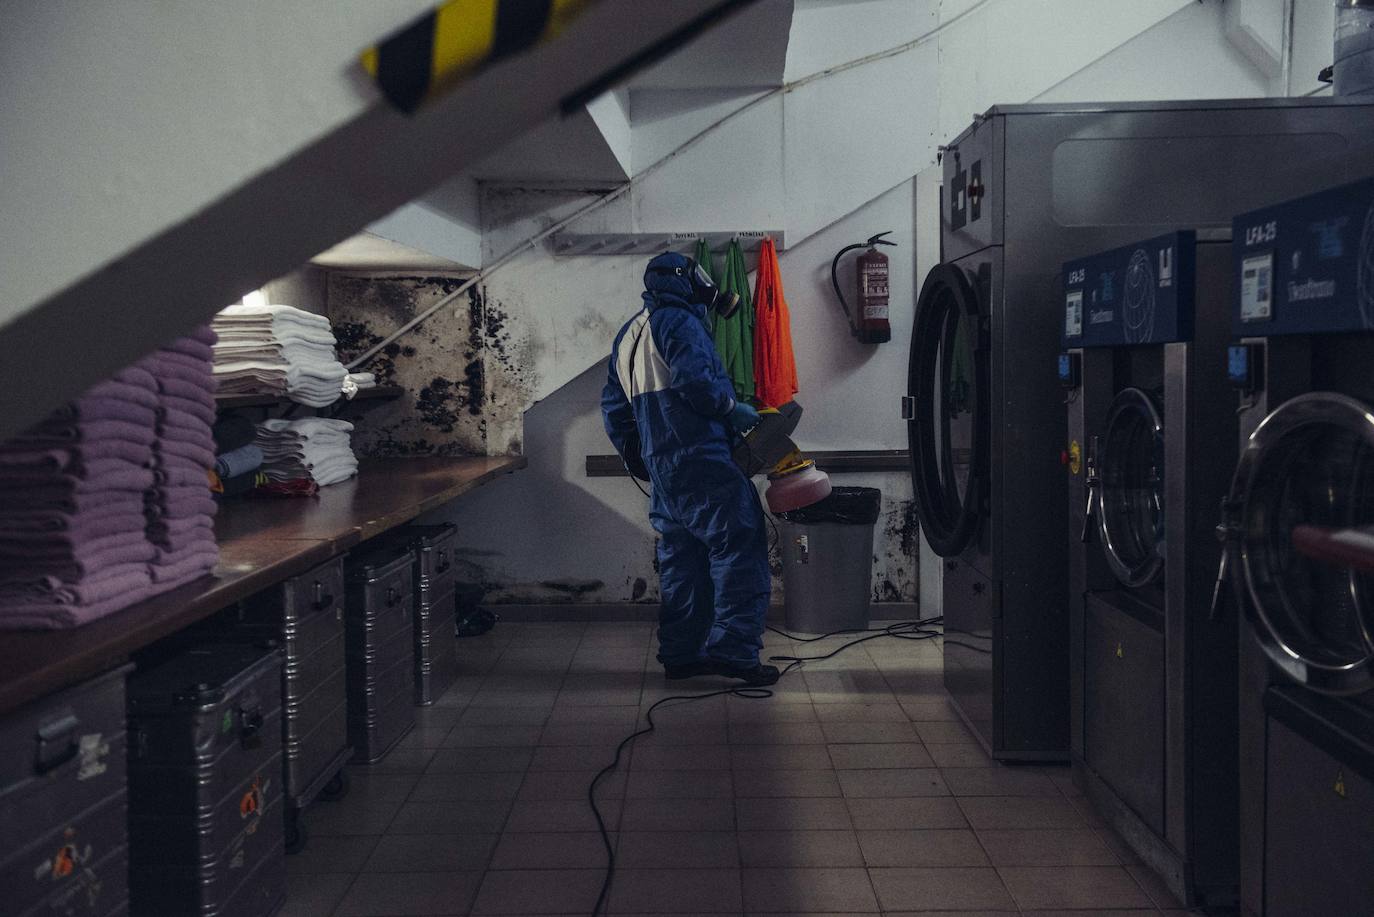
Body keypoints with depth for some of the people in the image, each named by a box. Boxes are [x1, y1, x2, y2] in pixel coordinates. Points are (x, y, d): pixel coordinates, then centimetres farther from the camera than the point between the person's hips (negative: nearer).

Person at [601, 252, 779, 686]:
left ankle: (680, 653, 17)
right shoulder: (679, 321, -7)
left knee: (680, 559, 13)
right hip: (699, 458, -9)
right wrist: (733, 409, -9)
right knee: (739, 546, -7)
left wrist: (639, 462, 28)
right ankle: (734, 650, -12)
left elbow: (614, 409, 23)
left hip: (660, 466, 9)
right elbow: (694, 379, -23)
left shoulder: (627, 335, 21)